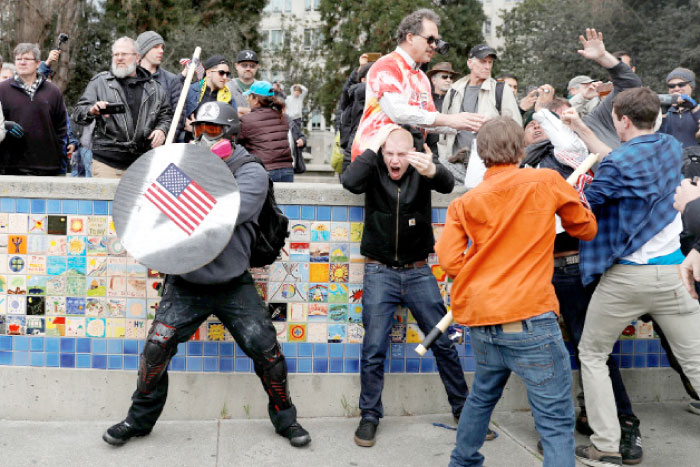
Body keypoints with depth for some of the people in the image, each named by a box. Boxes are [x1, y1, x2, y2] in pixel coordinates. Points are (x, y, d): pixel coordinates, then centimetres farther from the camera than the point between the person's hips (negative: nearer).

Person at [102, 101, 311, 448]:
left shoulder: (250, 172, -6)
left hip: (234, 284, -2)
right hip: (186, 282, 2)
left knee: (267, 351, -3)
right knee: (156, 348, -5)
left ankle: (285, 419, 20)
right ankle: (139, 420, 19)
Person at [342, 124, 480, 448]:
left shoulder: (422, 167, -3)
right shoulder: (374, 167, -3)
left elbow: (447, 185, -23)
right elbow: (350, 182, -24)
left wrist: (431, 171, -46)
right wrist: (374, 145, -19)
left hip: (418, 272, 1)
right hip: (380, 272, -1)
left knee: (444, 344, 6)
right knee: (373, 349, -2)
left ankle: (463, 410, 22)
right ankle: (369, 416, 14)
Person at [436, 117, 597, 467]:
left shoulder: (465, 203, 7)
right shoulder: (547, 182, 1)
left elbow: (450, 259, -1)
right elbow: (586, 229, 13)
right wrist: (564, 203, 31)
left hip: (481, 321, 5)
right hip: (529, 319, -5)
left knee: (483, 395, 28)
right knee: (556, 421, -1)